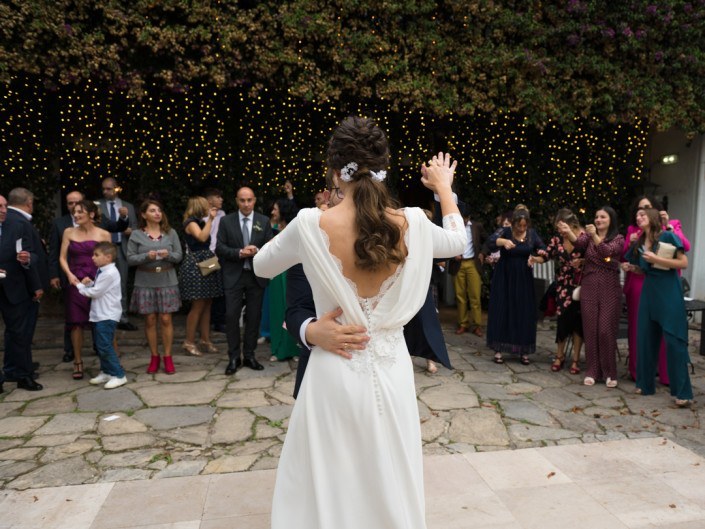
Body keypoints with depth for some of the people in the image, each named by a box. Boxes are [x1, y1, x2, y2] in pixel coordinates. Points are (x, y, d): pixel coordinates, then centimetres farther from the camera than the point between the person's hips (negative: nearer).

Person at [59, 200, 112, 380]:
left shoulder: (104, 234, 2)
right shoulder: (69, 232, 8)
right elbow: (62, 257, 7)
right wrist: (69, 275, -10)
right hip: (76, 282, 2)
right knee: (76, 323, 3)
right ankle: (78, 363, 14)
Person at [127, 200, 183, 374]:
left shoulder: (170, 233, 5)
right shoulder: (136, 235, 2)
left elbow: (179, 256, 3)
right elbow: (130, 259, -2)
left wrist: (168, 255, -17)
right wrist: (146, 256, -18)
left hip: (167, 282, 0)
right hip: (145, 283, 0)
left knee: (166, 319, 0)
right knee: (150, 320, 5)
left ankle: (168, 357, 10)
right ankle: (154, 357, 18)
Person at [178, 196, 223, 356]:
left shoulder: (200, 222, 19)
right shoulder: (191, 222, -8)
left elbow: (206, 244, 13)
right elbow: (202, 237, -27)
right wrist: (210, 219, -20)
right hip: (195, 266, -9)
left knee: (207, 304, 8)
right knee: (198, 305, -8)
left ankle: (206, 340, 13)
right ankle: (189, 342, 1)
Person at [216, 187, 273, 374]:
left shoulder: (264, 221, 5)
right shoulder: (226, 221, 3)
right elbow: (219, 248, -2)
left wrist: (257, 251, -18)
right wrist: (239, 253, -17)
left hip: (256, 275, 1)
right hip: (234, 275, -1)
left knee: (254, 317, 7)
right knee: (231, 316, -2)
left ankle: (249, 356, 20)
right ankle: (234, 358, 11)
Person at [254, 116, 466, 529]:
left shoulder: (312, 224, -14)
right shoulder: (411, 223, -8)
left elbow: (262, 267, 5)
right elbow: (458, 242, 15)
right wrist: (444, 189, 29)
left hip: (336, 371, -2)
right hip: (391, 370, 3)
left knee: (328, 487, 15)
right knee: (391, 483, 21)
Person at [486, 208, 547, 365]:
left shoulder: (532, 234, 1)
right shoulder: (504, 232, -8)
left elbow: (544, 253, 0)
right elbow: (490, 241, -28)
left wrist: (536, 259, -21)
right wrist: (503, 241, -48)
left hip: (524, 279, 3)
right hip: (504, 278, -2)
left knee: (524, 313, 3)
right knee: (501, 311, -1)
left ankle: (524, 351, 12)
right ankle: (498, 350, 7)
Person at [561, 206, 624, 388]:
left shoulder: (618, 239, 1)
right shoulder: (588, 236, 9)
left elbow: (607, 251, -20)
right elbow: (579, 243, -14)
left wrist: (594, 236, -36)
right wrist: (568, 233, -35)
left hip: (609, 289, -2)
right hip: (589, 288, 3)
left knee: (606, 330, -3)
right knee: (590, 329, 4)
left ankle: (609, 372, 11)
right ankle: (592, 371, 13)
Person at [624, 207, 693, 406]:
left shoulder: (668, 236, -7)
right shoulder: (639, 243, 11)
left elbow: (683, 263, -12)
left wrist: (656, 259, -18)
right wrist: (633, 268, 4)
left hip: (669, 292, -6)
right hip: (649, 292, 6)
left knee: (674, 340, -6)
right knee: (645, 338, 6)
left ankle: (682, 391, -1)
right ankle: (645, 383, 17)